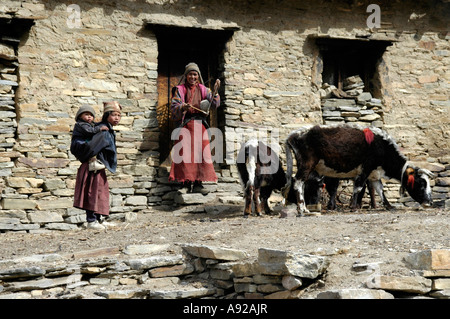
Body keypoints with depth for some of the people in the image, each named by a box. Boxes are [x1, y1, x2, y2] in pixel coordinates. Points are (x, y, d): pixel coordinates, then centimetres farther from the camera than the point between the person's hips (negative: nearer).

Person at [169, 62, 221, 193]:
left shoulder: (203, 89, 14)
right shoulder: (180, 89, 7)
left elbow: (215, 104, 4)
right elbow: (173, 107, -1)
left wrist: (215, 92, -12)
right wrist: (183, 107, -21)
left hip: (200, 125, 2)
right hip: (185, 124, -2)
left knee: (200, 153, -7)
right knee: (185, 152, -10)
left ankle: (198, 183, -7)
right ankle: (186, 182, -8)